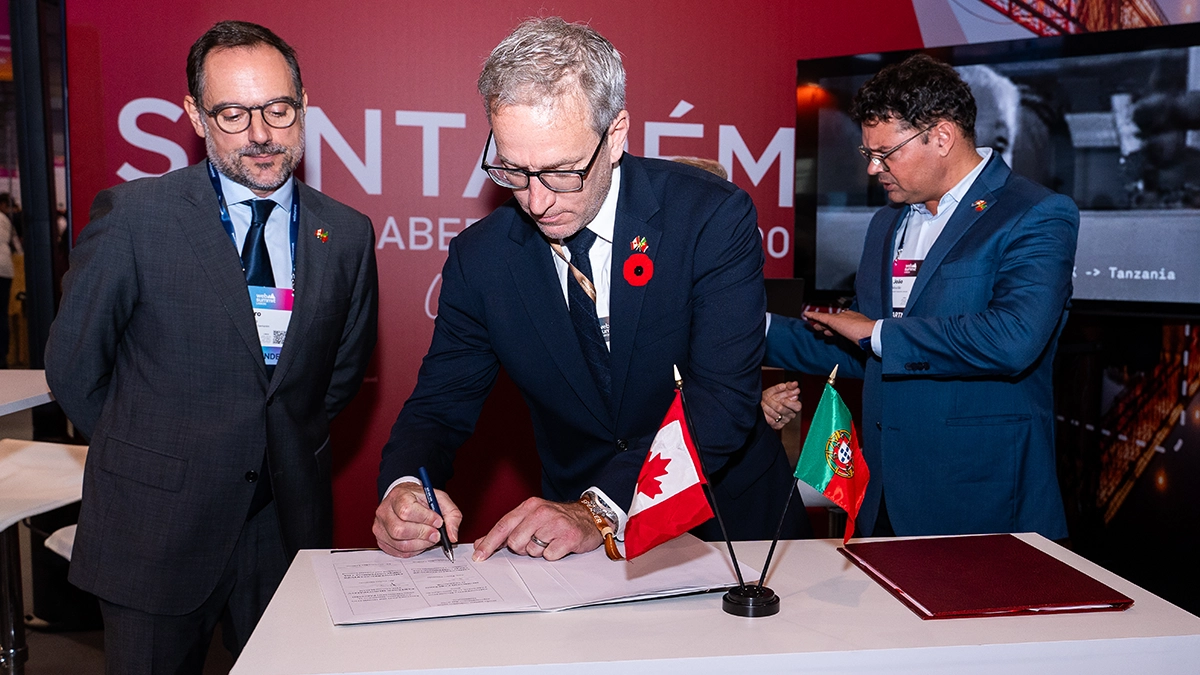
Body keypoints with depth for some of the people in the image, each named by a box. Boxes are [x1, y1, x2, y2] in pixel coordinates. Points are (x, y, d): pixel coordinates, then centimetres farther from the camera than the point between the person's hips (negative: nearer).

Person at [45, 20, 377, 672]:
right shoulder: (133, 216, -9)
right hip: (155, 523, -2)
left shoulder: (347, 234, 0)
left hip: (289, 520, 3)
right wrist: (145, 455, 6)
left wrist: (290, 445, 9)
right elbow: (73, 365, -1)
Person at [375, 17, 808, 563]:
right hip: (575, 541, 2)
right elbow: (439, 407, 2)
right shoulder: (478, 258, -3)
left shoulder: (714, 217, -12)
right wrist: (403, 488, -20)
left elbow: (723, 398, -18)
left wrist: (602, 508, -28)